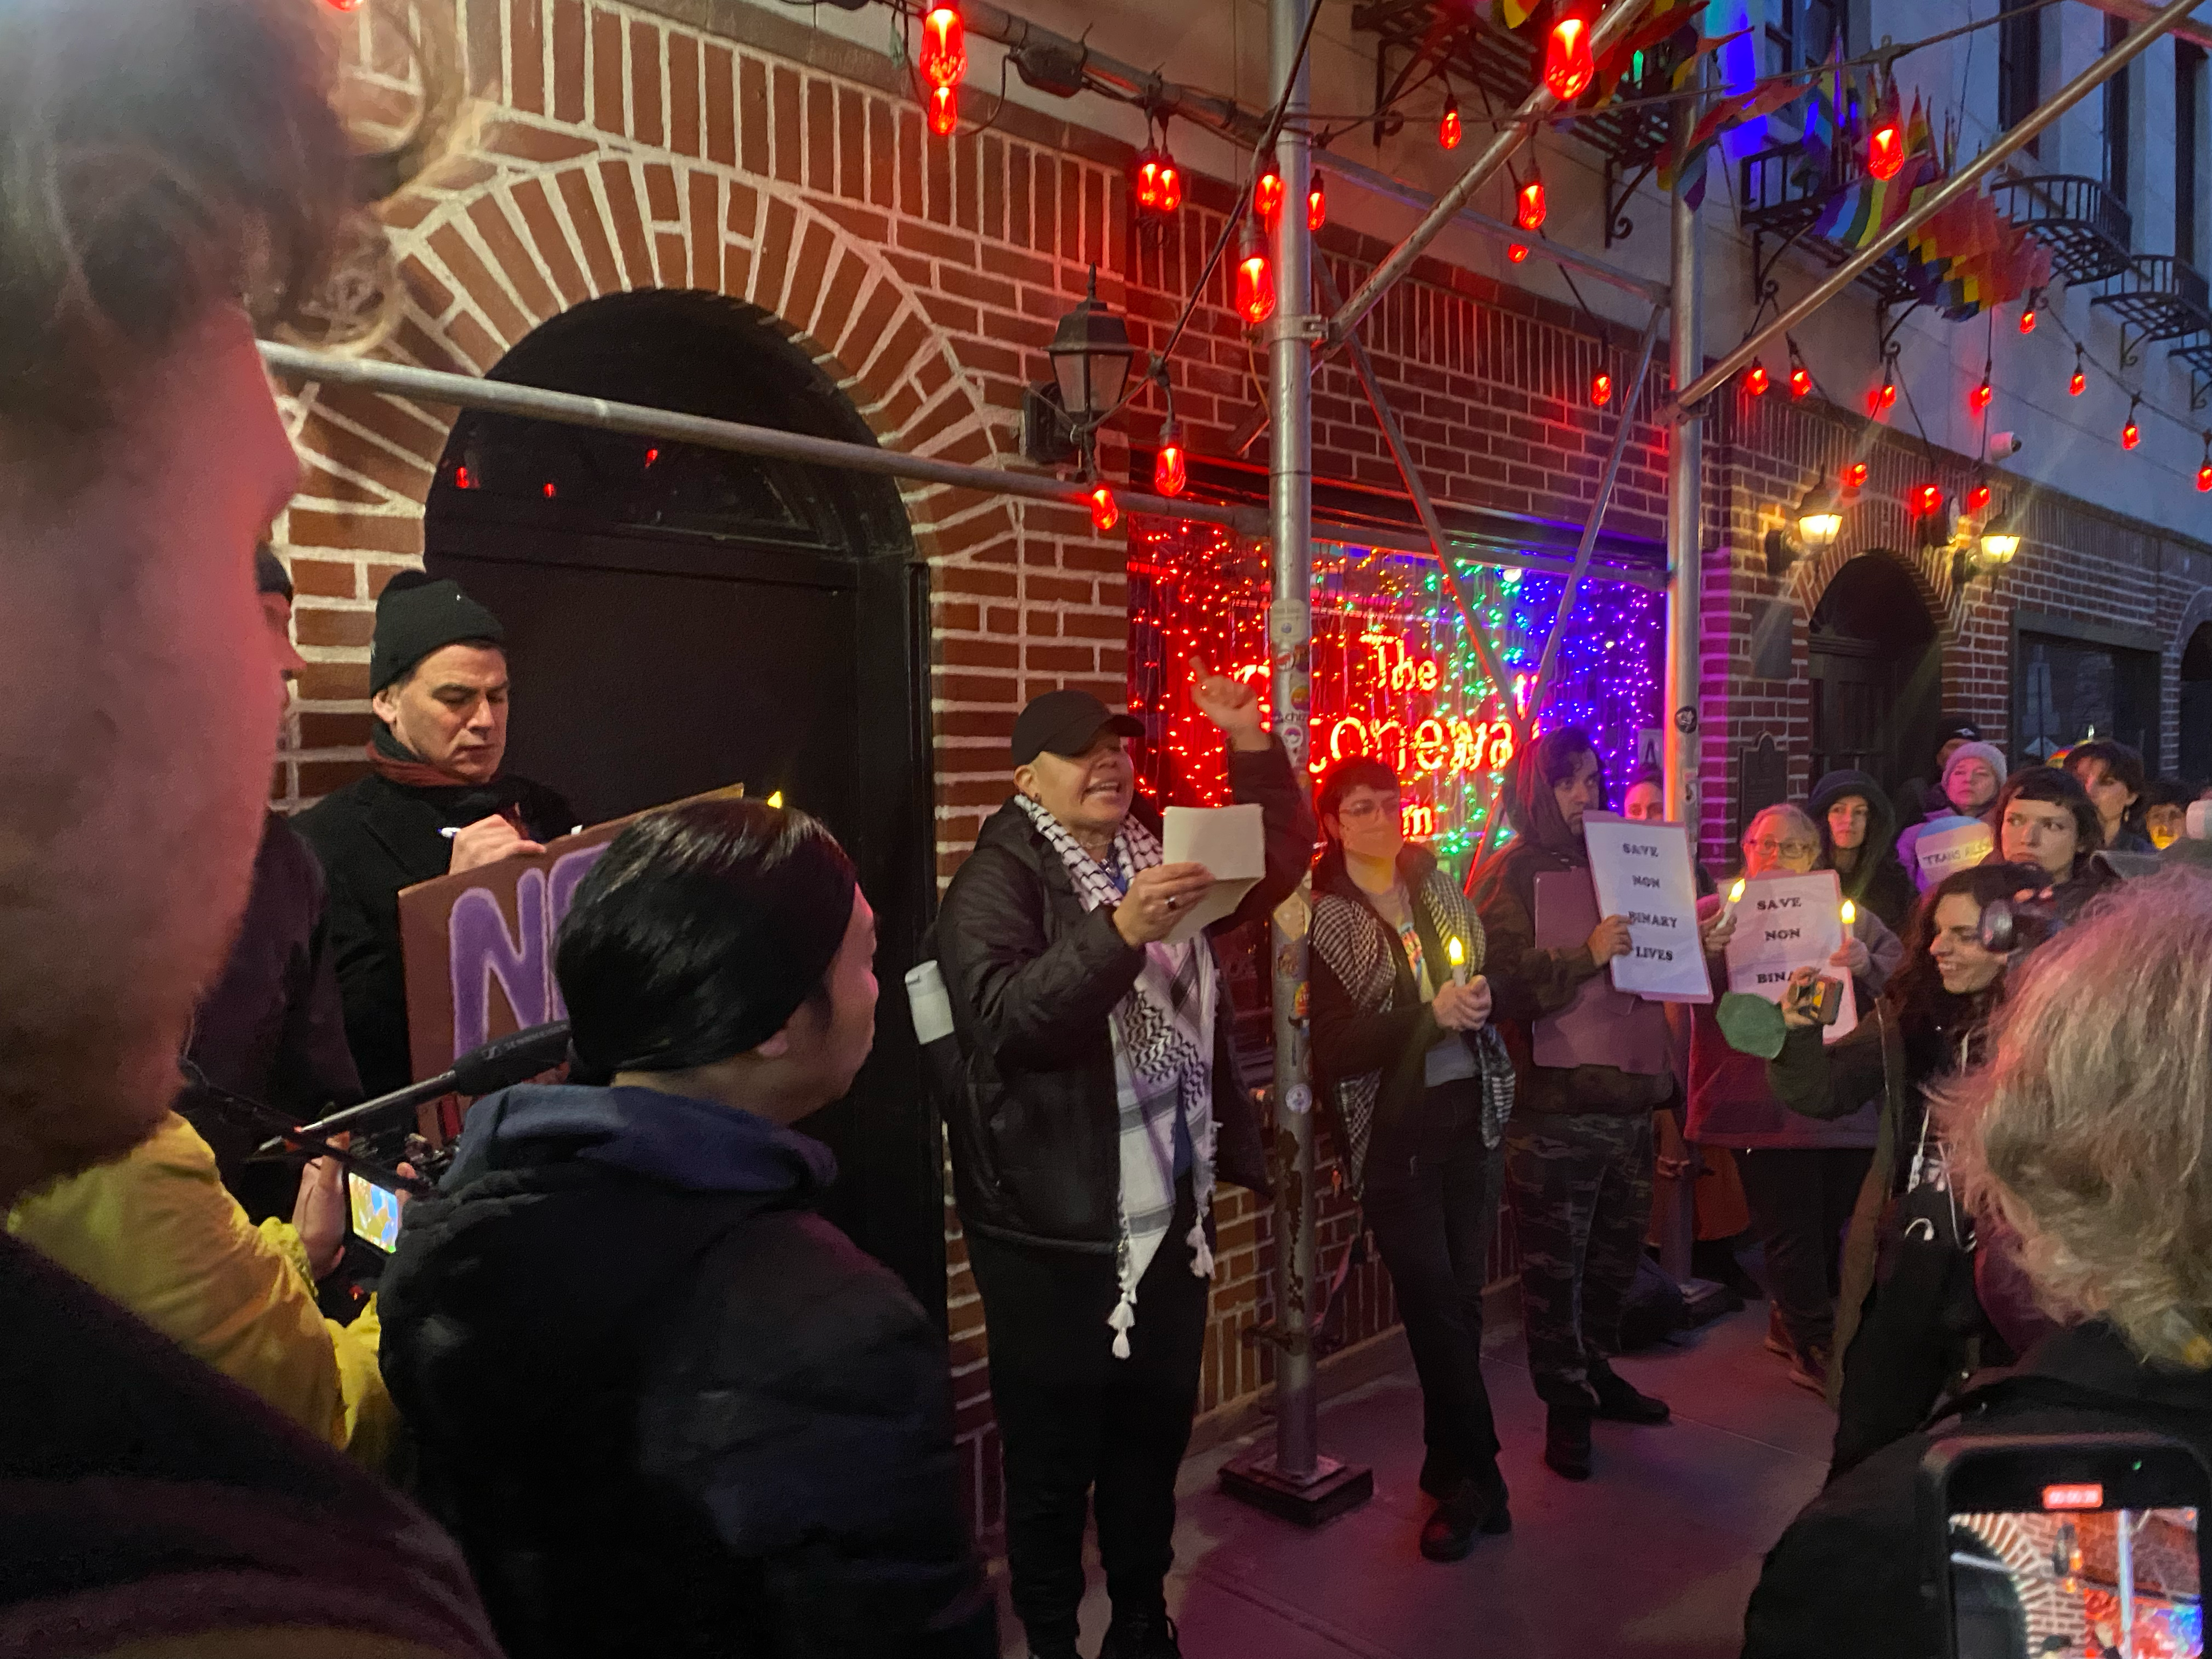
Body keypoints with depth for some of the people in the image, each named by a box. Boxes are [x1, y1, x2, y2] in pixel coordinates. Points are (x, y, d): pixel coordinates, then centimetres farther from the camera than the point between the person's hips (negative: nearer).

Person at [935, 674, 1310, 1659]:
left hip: (1170, 1207, 7)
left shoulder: (1157, 859, 9)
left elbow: (1282, 861, 16)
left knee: (1157, 1427, 20)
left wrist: (1252, 743, 3)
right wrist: (1119, 932, -39)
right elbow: (1004, 1020, -27)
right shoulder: (997, 881, -13)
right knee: (1054, 1450, 6)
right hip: (1054, 1222, -7)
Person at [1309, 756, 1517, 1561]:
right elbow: (1332, 1048, -10)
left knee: (1462, 1296, 8)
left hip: (1471, 1110, 4)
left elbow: (1495, 973, 15)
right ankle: (1477, 1479, 12)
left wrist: (1480, 996, -7)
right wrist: (1431, 1016, -18)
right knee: (1435, 1303, -3)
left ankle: (1453, 1474, 24)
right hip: (1393, 1127, -4)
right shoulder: (1319, 916, -5)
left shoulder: (1438, 885, 9)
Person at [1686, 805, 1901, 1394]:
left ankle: (1790, 1324, 36)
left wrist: (1867, 965, -21)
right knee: (1794, 1232, 1)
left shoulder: (1847, 915, 10)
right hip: (1764, 1098, -3)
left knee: (1829, 1229, 14)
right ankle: (1818, 1350, 18)